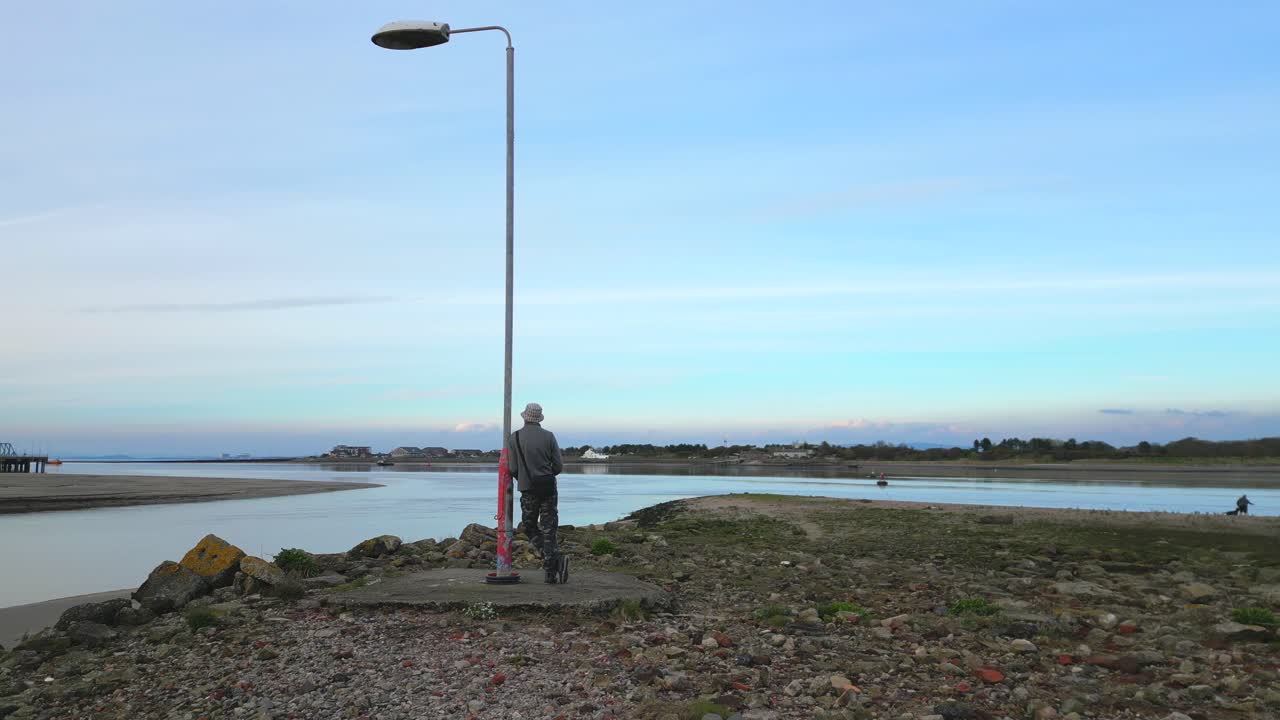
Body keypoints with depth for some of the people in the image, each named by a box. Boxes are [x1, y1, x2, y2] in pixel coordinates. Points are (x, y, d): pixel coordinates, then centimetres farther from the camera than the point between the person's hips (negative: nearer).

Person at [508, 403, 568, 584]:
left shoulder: (515, 438, -4)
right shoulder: (549, 436, -1)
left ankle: (556, 557, -9)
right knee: (548, 530, 7)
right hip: (549, 488, 2)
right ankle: (550, 572, 0)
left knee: (530, 529, 12)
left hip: (528, 490, -1)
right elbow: (558, 466, -1)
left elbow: (513, 468, -6)